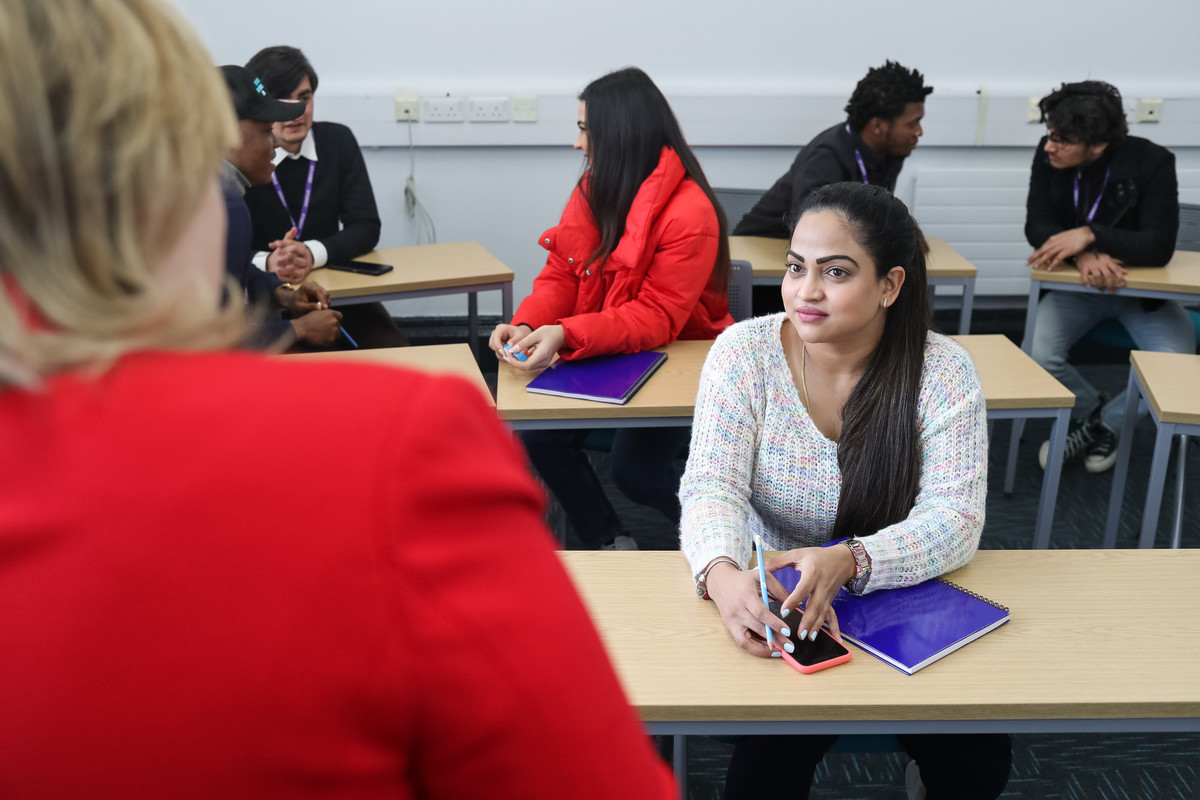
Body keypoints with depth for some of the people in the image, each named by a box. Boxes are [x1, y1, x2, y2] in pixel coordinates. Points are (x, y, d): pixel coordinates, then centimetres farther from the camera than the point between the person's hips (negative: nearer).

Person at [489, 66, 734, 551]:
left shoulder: (690, 215, -22)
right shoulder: (593, 189, 0)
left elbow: (656, 319, -25)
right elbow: (561, 275, 1)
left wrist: (565, 335, -38)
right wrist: (526, 325, -21)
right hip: (604, 357, 6)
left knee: (633, 467, -21)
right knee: (539, 435, -13)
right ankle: (609, 542, 10)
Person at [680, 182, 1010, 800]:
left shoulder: (944, 372, -9)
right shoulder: (745, 351, -9)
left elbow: (954, 518, -16)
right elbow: (712, 488, -15)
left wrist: (847, 562, -36)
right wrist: (722, 575, -39)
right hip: (764, 603, -1)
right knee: (777, 750, -27)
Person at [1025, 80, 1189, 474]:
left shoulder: (1151, 162, -21)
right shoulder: (1048, 156, -13)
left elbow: (1160, 246, -26)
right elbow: (1037, 226, -15)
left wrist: (1090, 235, -40)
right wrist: (1083, 255, -35)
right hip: (1077, 286, 2)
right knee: (1035, 356, -24)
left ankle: (1105, 423, 6)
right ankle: (1089, 409, 9)